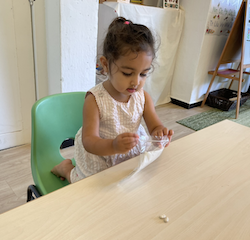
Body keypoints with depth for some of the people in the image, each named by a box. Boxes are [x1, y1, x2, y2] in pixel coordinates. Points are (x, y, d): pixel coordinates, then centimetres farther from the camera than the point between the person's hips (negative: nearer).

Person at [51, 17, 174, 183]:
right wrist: (114, 146, -50)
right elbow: (89, 141, -28)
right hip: (99, 159, -4)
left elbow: (155, 126, -9)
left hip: (132, 156, 5)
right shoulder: (95, 99, -25)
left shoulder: (143, 97, -10)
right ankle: (67, 168, 24)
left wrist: (160, 133, -35)